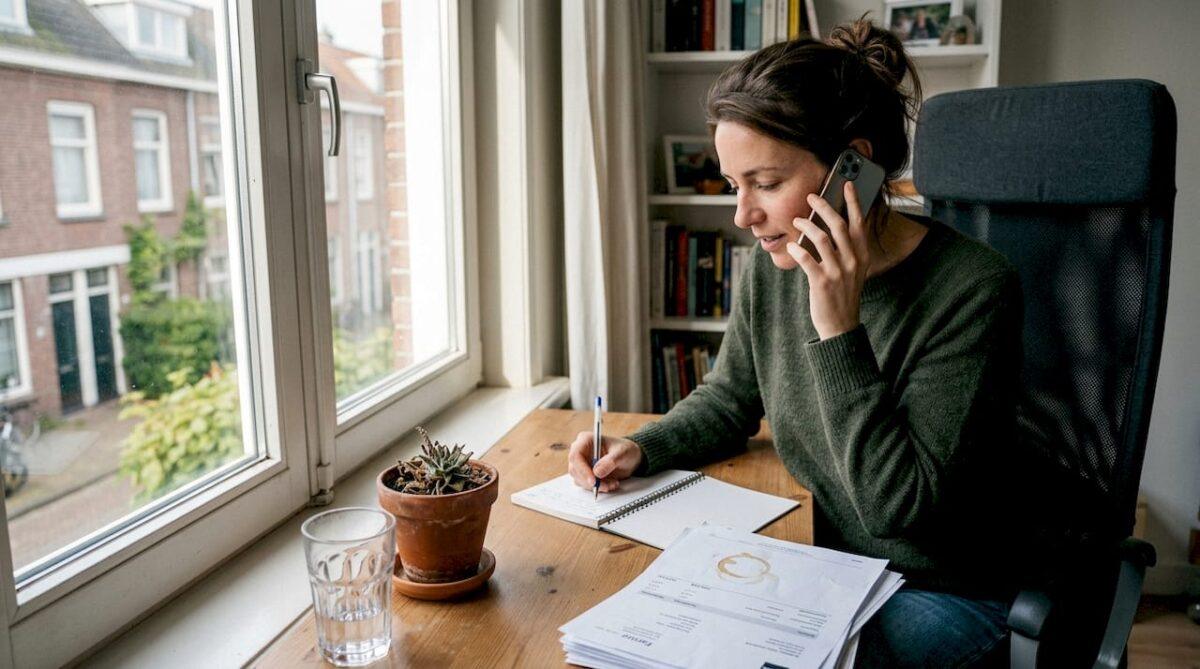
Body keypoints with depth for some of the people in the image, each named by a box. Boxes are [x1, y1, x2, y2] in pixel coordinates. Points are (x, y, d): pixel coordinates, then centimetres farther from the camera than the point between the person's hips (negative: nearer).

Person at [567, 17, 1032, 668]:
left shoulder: (973, 290, -24)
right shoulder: (775, 269, -6)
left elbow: (897, 507, -26)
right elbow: (726, 401, 10)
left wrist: (840, 332, -31)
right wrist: (640, 449, -8)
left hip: (944, 595, -5)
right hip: (821, 566, 5)